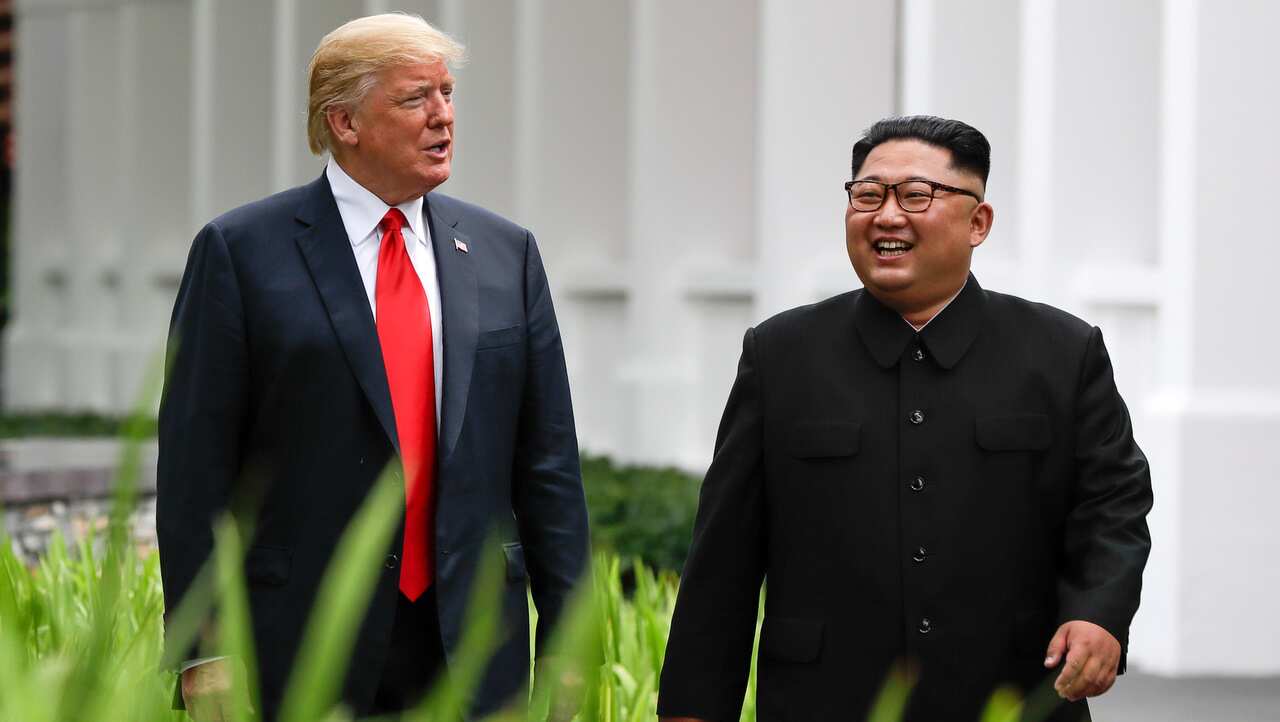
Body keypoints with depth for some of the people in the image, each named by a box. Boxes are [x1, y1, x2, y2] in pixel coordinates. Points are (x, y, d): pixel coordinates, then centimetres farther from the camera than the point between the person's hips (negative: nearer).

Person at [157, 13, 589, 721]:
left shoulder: (504, 253, 11)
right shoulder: (240, 251, -1)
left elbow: (546, 461, 11)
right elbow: (196, 467, -4)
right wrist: (207, 659, -9)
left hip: (472, 645, 3)